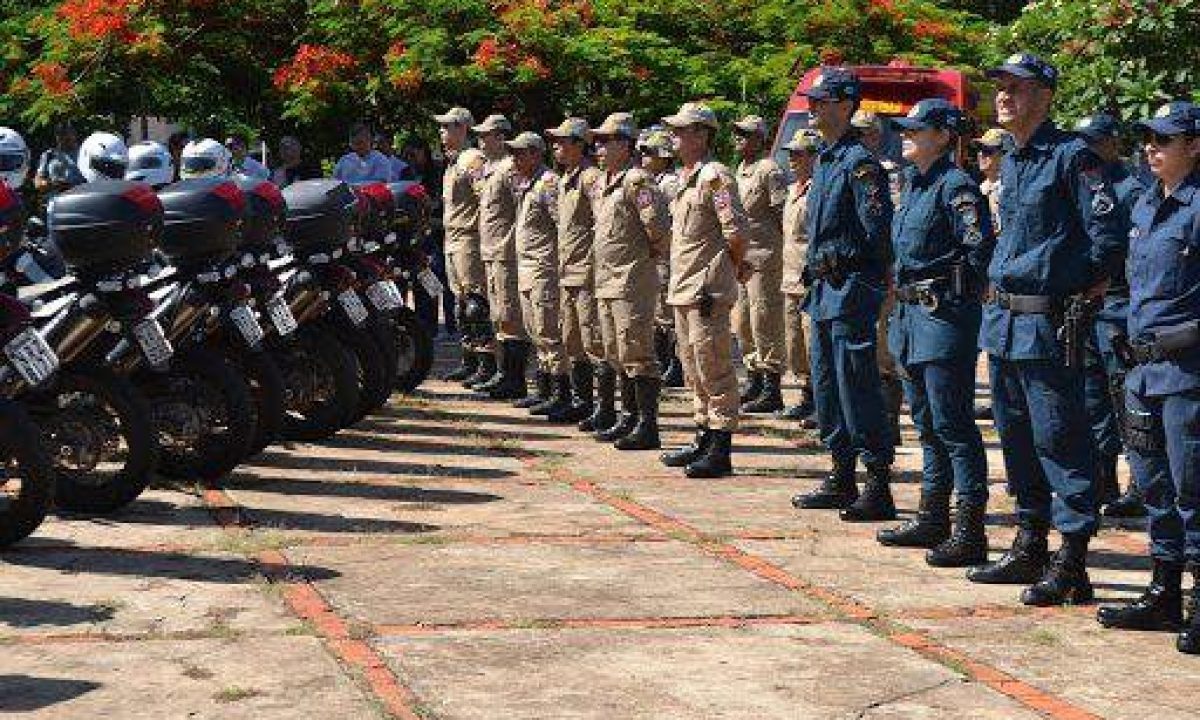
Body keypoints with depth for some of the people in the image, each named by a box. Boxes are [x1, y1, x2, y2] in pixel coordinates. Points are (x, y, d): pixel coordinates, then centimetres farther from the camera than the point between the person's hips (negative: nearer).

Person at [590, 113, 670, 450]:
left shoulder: (637, 181, -14)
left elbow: (658, 225, -23)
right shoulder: (604, 183, 16)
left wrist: (650, 253, -8)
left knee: (636, 355, -8)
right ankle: (629, 417, 26)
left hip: (633, 280, -10)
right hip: (607, 280, 10)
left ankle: (647, 427, -4)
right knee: (616, 355, 16)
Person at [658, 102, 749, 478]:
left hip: (707, 289, -10)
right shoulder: (685, 179, 17)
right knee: (694, 371, 16)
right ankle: (704, 440, 26)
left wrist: (736, 265, -5)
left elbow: (736, 230, -20)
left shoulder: (715, 176, -13)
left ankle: (720, 451, -3)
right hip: (684, 288, 10)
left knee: (714, 370, -6)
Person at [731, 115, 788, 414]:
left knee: (764, 324, -7)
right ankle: (755, 382, 25)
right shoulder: (741, 170, 17)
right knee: (742, 324, 14)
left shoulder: (769, 171, -11)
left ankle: (772, 391, -3)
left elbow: (782, 217, -13)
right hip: (740, 258, 10)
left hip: (763, 258, -10)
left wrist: (774, 253, -15)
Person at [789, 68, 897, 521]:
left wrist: (838, 257, -13)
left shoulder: (860, 163, -14)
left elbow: (879, 232, -20)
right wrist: (816, 267, 15)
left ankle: (879, 488, -2)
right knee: (826, 390, 14)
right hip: (824, 291, 10)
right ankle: (842, 480, 23)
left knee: (858, 391, -7)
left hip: (851, 291, -10)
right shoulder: (824, 160, 16)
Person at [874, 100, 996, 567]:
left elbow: (980, 251, -19)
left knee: (953, 423, -8)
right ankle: (932, 518, 25)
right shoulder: (911, 183, 15)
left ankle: (970, 532, -4)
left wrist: (955, 295, -11)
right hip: (909, 312, 9)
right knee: (927, 423, 15)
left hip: (945, 314, -9)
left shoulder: (956, 187, -13)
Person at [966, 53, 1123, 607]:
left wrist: (1085, 286, -8)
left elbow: (1108, 234, -15)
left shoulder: (1072, 156, -11)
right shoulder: (1011, 162, 15)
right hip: (1002, 321, 9)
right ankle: (1029, 548, 27)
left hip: (1048, 324, -9)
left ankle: (1072, 565, -2)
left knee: (1058, 439, -6)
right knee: (1016, 436, 15)